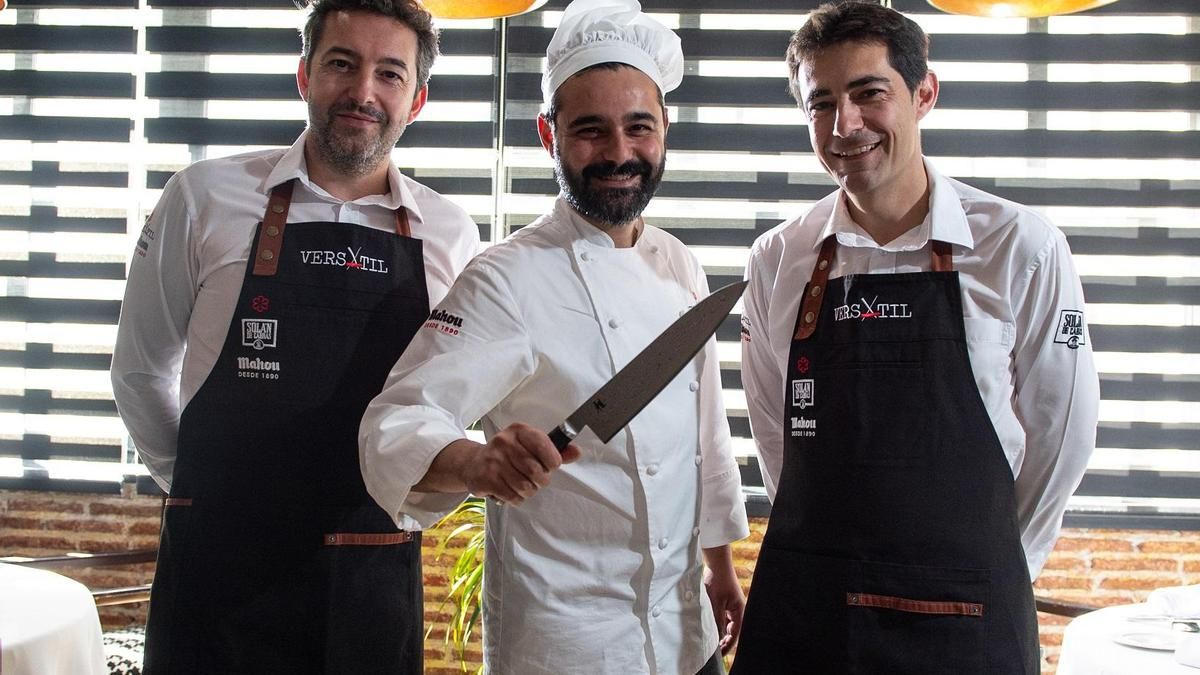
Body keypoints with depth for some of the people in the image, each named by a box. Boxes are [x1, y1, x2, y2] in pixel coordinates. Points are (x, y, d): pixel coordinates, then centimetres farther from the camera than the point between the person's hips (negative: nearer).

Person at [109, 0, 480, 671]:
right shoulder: (205, 197, -2)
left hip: (374, 581, 2)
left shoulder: (451, 235, 2)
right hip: (216, 564, -1)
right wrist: (201, 487, 11)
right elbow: (141, 369, 8)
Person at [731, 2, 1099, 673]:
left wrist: (986, 565, 7)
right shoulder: (777, 260, 1)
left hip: (965, 617, -2)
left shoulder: (1023, 249, -7)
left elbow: (1061, 434, 1)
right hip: (800, 603, 2)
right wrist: (831, 548, 11)